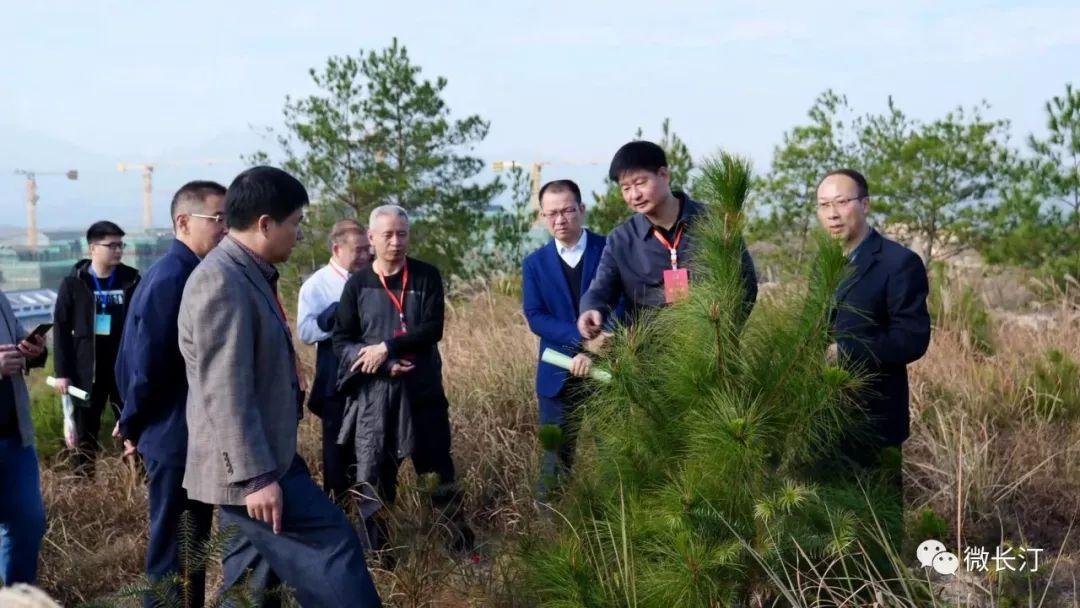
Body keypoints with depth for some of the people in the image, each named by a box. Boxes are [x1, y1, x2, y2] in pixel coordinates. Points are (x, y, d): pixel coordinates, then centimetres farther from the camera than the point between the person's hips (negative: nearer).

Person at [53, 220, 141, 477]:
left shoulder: (131, 279, 1)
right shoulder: (73, 283, -1)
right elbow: (61, 329, 0)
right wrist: (62, 372, -5)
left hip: (125, 367, 0)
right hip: (86, 369, 0)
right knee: (86, 431, 9)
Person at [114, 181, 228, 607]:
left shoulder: (188, 273, 11)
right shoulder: (172, 278, -20)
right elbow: (148, 364, -21)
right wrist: (132, 425, -9)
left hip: (188, 433, 10)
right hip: (176, 436, -10)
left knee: (191, 542, 19)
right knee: (175, 545, 2)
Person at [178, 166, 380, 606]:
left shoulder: (248, 275, 14)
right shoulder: (222, 280, -18)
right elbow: (225, 392, -24)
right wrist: (256, 476, -26)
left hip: (263, 460, 11)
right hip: (247, 469, -11)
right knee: (333, 547, -12)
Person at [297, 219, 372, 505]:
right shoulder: (316, 285, -9)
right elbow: (305, 331, -18)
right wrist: (338, 313, -26)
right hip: (337, 378, -4)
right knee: (338, 441, 10)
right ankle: (337, 504, 23)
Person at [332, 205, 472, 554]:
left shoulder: (427, 277, 1)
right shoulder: (358, 284, 2)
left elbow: (433, 329, -9)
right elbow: (341, 341, 0)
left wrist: (386, 347, -19)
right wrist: (383, 365, -14)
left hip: (423, 391, 0)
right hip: (374, 394, 0)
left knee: (439, 470, 8)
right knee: (373, 475, 5)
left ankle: (462, 544, 20)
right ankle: (377, 554, 19)